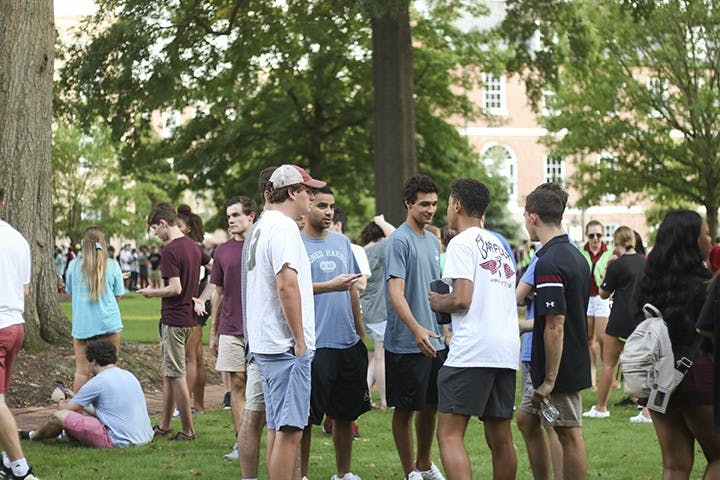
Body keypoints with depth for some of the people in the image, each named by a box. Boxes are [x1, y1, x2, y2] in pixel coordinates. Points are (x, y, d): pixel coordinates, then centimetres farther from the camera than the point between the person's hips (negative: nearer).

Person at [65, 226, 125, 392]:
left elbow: (70, 291, 11)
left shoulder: (74, 265, -1)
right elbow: (118, 295, 5)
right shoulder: (112, 265, -3)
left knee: (82, 370, 4)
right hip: (108, 322, 0)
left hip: (82, 324, 0)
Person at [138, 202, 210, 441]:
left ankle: (188, 430, 2)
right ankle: (164, 425, 23)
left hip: (174, 318, -9)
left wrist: (152, 293, -6)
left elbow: (175, 288, -23)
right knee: (169, 373, 16)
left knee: (176, 375, -2)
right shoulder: (193, 245, 8)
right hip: (189, 317, 9)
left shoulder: (170, 250, -18)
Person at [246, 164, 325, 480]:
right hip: (286, 346, -10)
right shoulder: (283, 227, -14)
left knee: (278, 426, 14)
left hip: (266, 344, 10)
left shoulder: (262, 226, 18)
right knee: (289, 429, -10)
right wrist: (300, 340, -17)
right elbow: (286, 286, -22)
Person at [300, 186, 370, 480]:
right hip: (314, 344, -6)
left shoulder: (342, 242, 15)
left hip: (348, 343, 6)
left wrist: (361, 332, 19)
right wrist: (330, 286, -24)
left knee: (346, 413, 13)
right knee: (306, 417, -2)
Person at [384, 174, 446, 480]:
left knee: (431, 404, 16)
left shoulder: (433, 242, 14)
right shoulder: (399, 241, -12)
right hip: (406, 344, -8)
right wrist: (416, 329, -32)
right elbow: (395, 292, -20)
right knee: (405, 409, 2)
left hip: (435, 341, 8)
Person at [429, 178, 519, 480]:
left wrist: (437, 302, 6)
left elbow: (461, 299, -13)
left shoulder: (462, 242, -3)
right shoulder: (500, 246, 22)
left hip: (472, 350, -8)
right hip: (507, 351, 8)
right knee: (500, 438, 11)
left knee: (449, 434, -10)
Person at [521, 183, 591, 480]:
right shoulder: (576, 256, 10)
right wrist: (523, 324, 29)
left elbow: (555, 327, -24)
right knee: (529, 421, 17)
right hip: (574, 362, 10)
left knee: (569, 434, -2)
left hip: (558, 367, -10)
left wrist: (549, 380, -21)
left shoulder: (549, 263, -21)